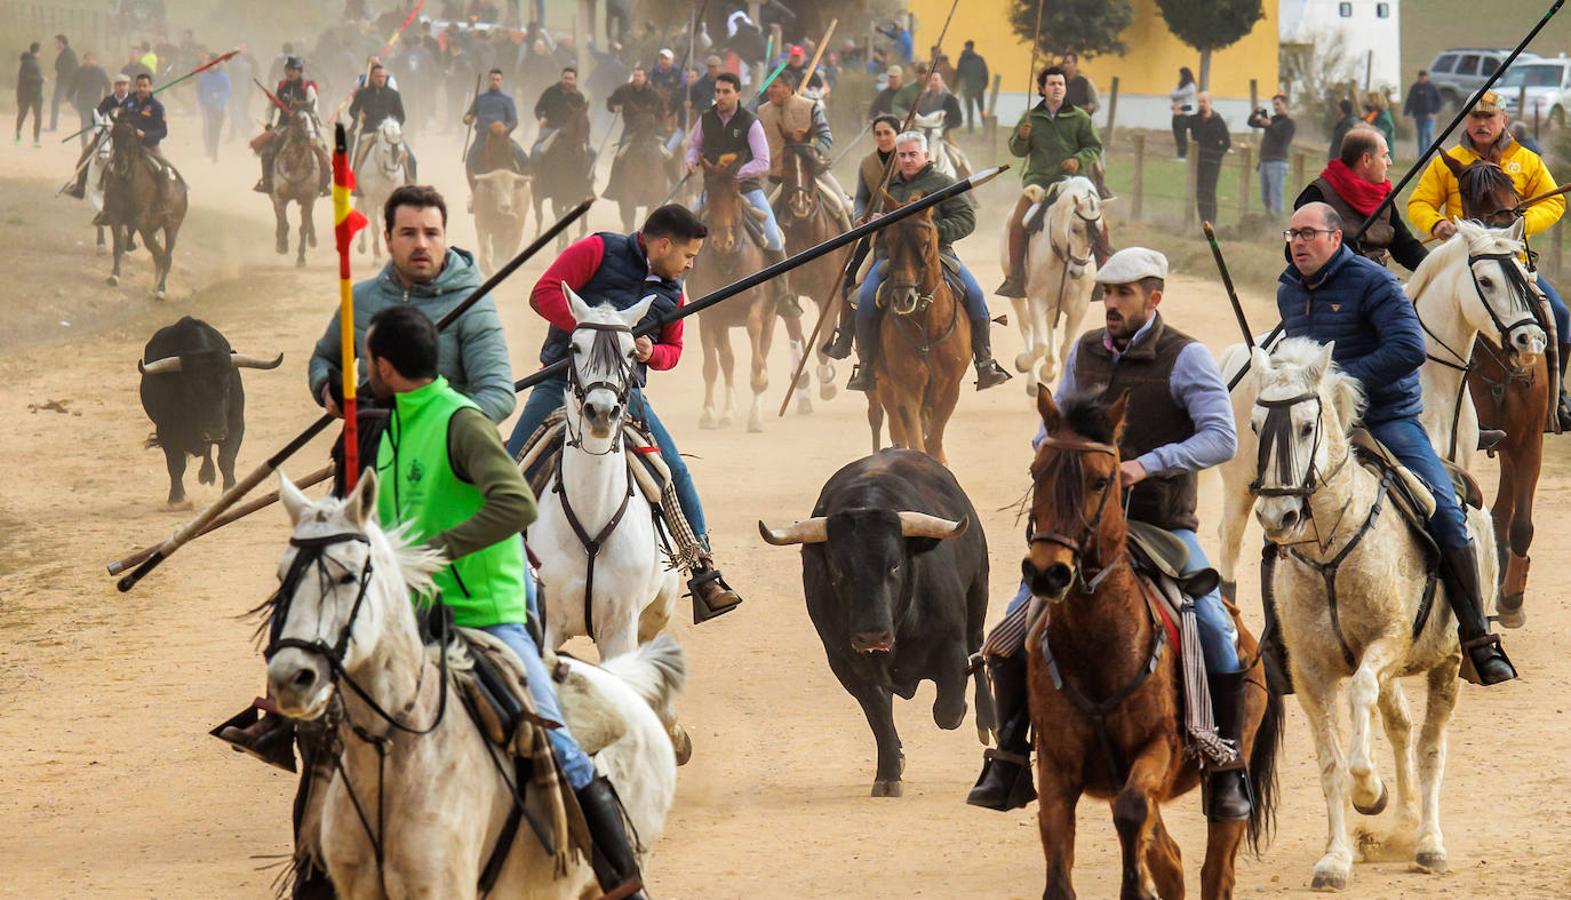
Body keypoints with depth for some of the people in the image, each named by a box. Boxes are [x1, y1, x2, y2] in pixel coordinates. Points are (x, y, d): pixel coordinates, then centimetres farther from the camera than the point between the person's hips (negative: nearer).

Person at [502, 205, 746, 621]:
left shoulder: (673, 293, 13)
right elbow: (544, 293, -10)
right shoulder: (598, 252, -3)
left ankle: (703, 571, -2)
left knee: (675, 471, -7)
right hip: (562, 380, -4)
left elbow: (673, 349, 23)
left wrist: (652, 352, -2)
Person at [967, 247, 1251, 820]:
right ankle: (1009, 762, 2)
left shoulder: (1186, 358, -9)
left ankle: (1228, 770, -7)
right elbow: (1053, 424, 18)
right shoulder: (1086, 352, 7)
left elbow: (1221, 439, -19)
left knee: (1215, 630, -21)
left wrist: (1149, 463, -29)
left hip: (1165, 524, -4)